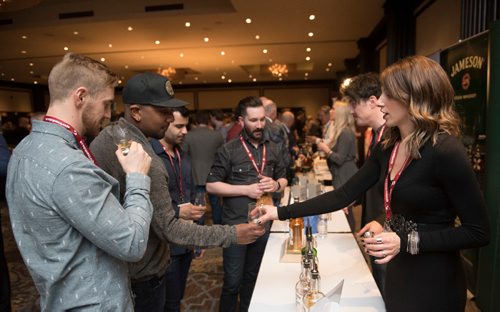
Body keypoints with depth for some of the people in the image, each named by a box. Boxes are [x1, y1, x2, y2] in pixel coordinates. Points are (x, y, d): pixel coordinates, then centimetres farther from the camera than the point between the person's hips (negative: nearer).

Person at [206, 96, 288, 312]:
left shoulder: (272, 149, 4)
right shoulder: (228, 150, -10)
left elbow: (283, 179, 14)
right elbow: (211, 185, -11)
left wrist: (275, 185, -10)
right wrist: (246, 189, -19)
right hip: (236, 226, -4)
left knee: (252, 277, 22)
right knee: (232, 282, 8)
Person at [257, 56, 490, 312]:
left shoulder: (445, 151, -22)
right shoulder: (387, 147, -1)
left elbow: (478, 232, -16)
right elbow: (344, 195, -3)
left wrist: (406, 241, -24)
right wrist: (281, 212, -7)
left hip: (433, 282, -6)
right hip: (397, 272, 6)